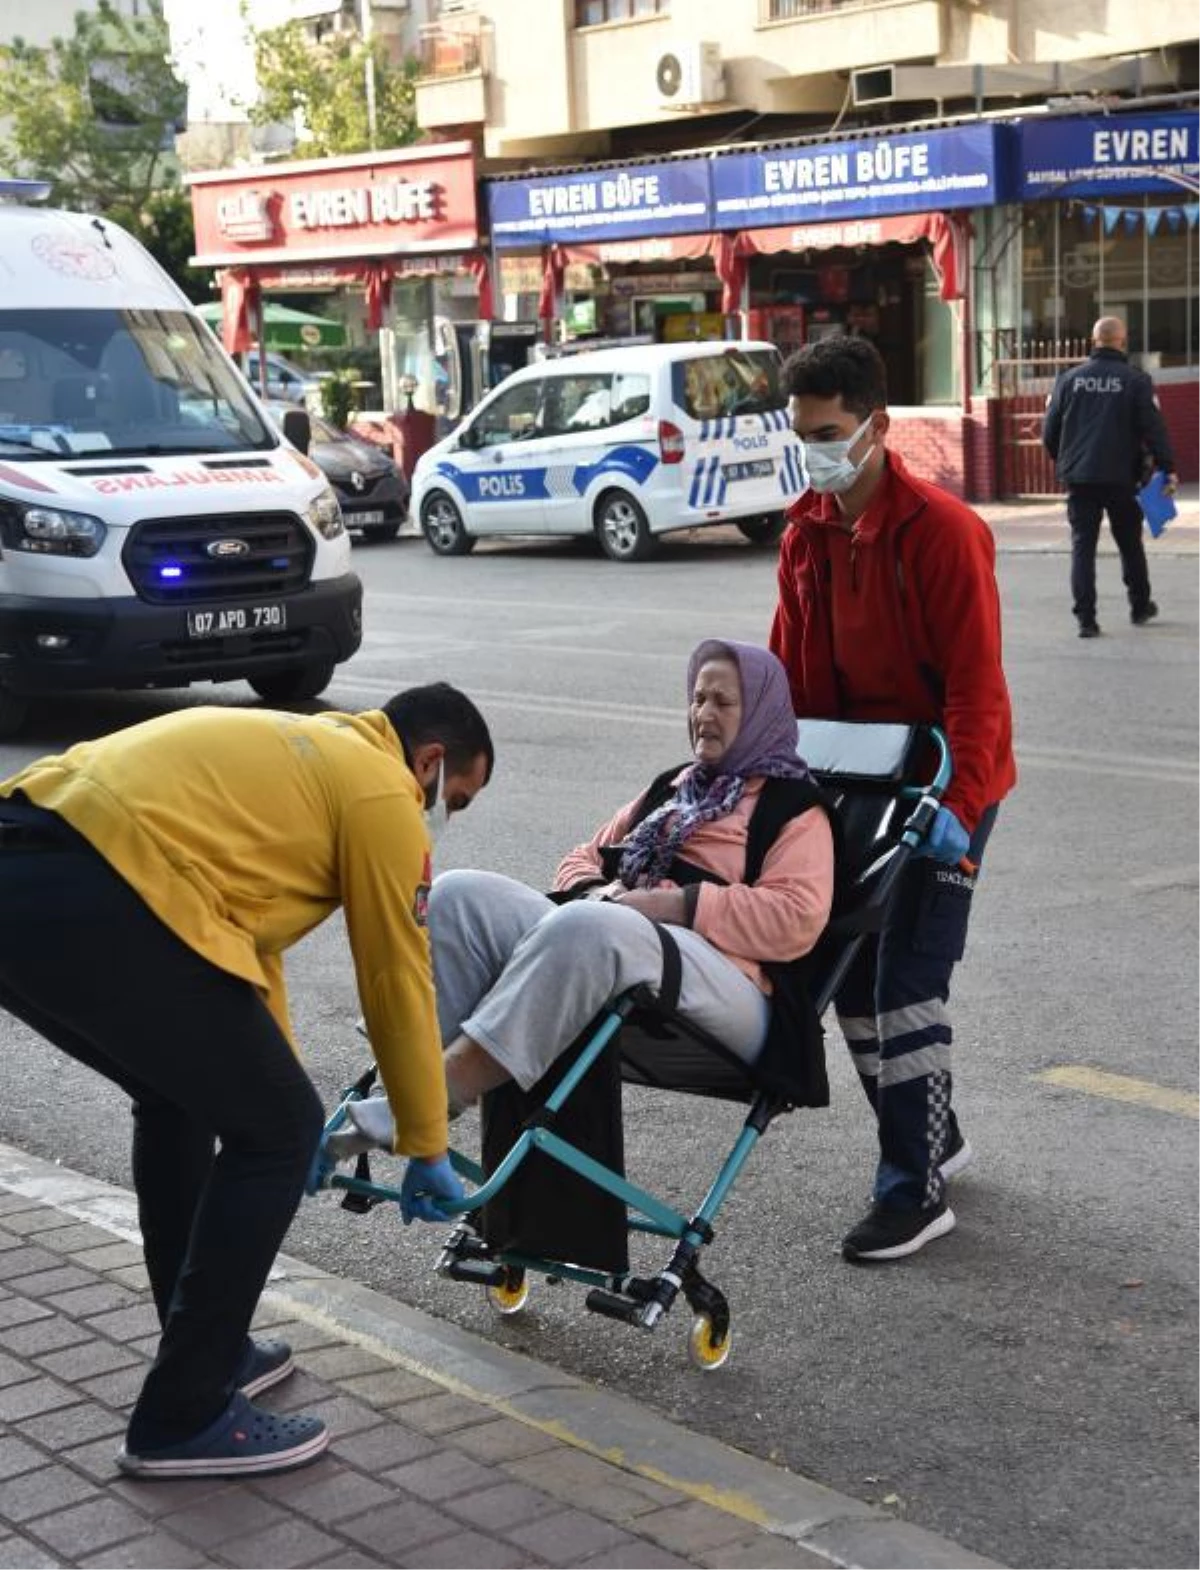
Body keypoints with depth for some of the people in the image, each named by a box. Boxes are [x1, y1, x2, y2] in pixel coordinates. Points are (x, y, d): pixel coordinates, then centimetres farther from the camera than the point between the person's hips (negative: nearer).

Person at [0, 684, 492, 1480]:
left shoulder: (296, 751, 34)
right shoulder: (381, 793, 8)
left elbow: (244, 933, 37)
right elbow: (399, 985, 11)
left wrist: (271, 1087, 41)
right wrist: (427, 1147, 24)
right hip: (94, 904, -10)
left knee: (181, 1098, 29)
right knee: (277, 1132, 5)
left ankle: (206, 1348, 36)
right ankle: (184, 1417, 12)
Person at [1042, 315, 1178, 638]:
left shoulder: (1069, 379, 2)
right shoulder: (1136, 380, -5)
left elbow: (1050, 430, 7)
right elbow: (1153, 428, -8)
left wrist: (1062, 461, 23)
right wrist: (1167, 468, -2)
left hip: (1079, 477, 1)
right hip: (1122, 478, -1)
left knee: (1082, 547, 3)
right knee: (1130, 544, 15)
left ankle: (1085, 618, -5)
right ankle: (1140, 607, 28)